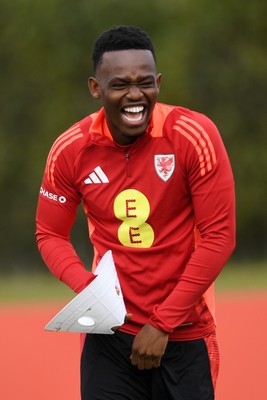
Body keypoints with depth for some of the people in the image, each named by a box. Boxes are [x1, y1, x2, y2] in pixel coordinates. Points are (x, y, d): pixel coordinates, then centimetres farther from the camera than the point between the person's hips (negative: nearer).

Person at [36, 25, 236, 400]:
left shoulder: (195, 136, -13)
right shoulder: (70, 150, -5)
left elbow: (219, 236, -11)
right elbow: (50, 235, 6)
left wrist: (164, 322, -12)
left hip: (185, 336, -2)